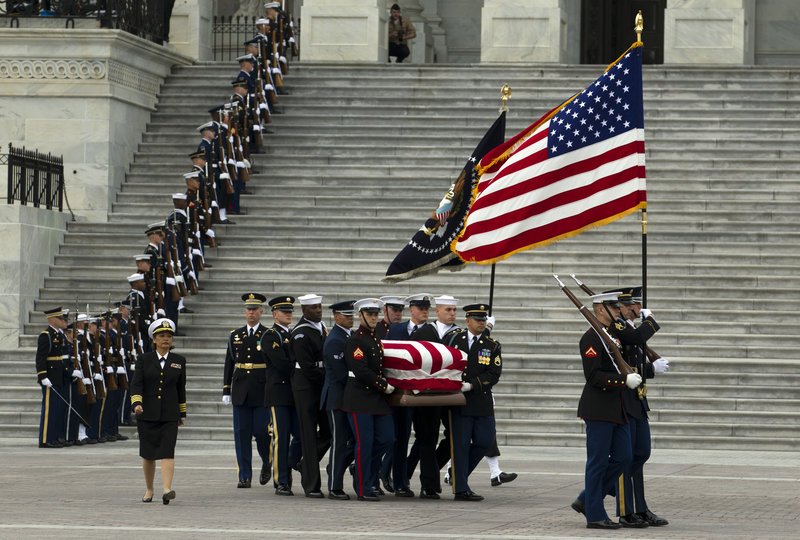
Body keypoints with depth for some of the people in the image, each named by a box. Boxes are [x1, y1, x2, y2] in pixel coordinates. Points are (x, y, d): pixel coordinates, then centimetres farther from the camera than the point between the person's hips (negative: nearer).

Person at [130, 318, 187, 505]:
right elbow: (136, 384, -5)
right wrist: (136, 403, -22)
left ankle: (167, 490, -25)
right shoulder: (144, 359, 3)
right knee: (148, 454, 7)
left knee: (167, 452, -13)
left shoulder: (179, 361, 7)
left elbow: (181, 388, 13)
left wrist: (183, 413, 15)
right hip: (147, 413, 0)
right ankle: (149, 490, 23)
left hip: (169, 415, 0)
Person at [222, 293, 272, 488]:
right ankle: (245, 476, 4)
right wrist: (226, 390, 8)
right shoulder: (235, 335, 10)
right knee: (242, 434, 0)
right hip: (241, 392, 3)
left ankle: (267, 463, 23)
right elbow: (229, 364, 12)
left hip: (262, 392, -3)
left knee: (261, 432, -6)